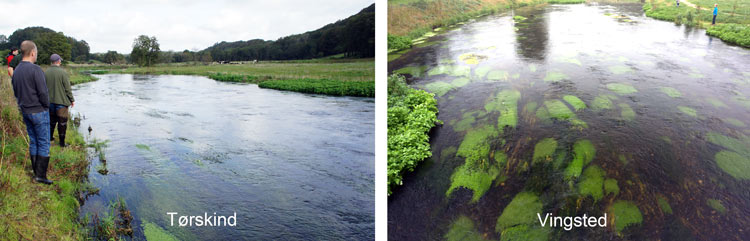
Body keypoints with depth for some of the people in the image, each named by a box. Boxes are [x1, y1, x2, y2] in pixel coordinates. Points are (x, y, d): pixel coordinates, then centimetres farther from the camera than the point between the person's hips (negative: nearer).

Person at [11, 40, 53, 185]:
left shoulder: (16, 71, 8)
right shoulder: (35, 70, -17)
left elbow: (16, 93, 14)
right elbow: (43, 92, -19)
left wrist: (23, 106, 19)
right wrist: (46, 107, -4)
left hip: (25, 112, 8)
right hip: (39, 111, -8)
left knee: (33, 142, 15)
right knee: (44, 143, -2)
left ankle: (36, 172, 21)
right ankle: (41, 175, -3)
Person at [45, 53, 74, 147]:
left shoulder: (45, 72, 0)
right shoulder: (62, 72, -14)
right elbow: (67, 88, -12)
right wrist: (72, 100, -2)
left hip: (49, 101, 5)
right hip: (61, 101, -5)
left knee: (51, 120, 20)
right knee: (62, 122, 2)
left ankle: (50, 137, 31)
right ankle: (62, 142, 6)